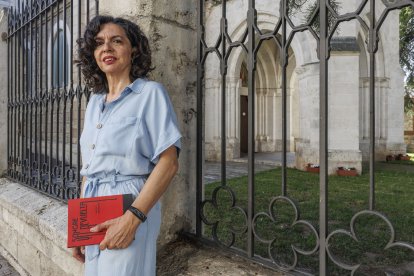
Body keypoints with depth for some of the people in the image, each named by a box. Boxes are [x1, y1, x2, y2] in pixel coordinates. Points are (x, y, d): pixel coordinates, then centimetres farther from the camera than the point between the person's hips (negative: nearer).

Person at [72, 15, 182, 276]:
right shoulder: (95, 102, 11)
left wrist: (132, 218, -21)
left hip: (131, 208, -6)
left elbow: (169, 164, -15)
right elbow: (89, 167, 15)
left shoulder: (150, 93, -8)